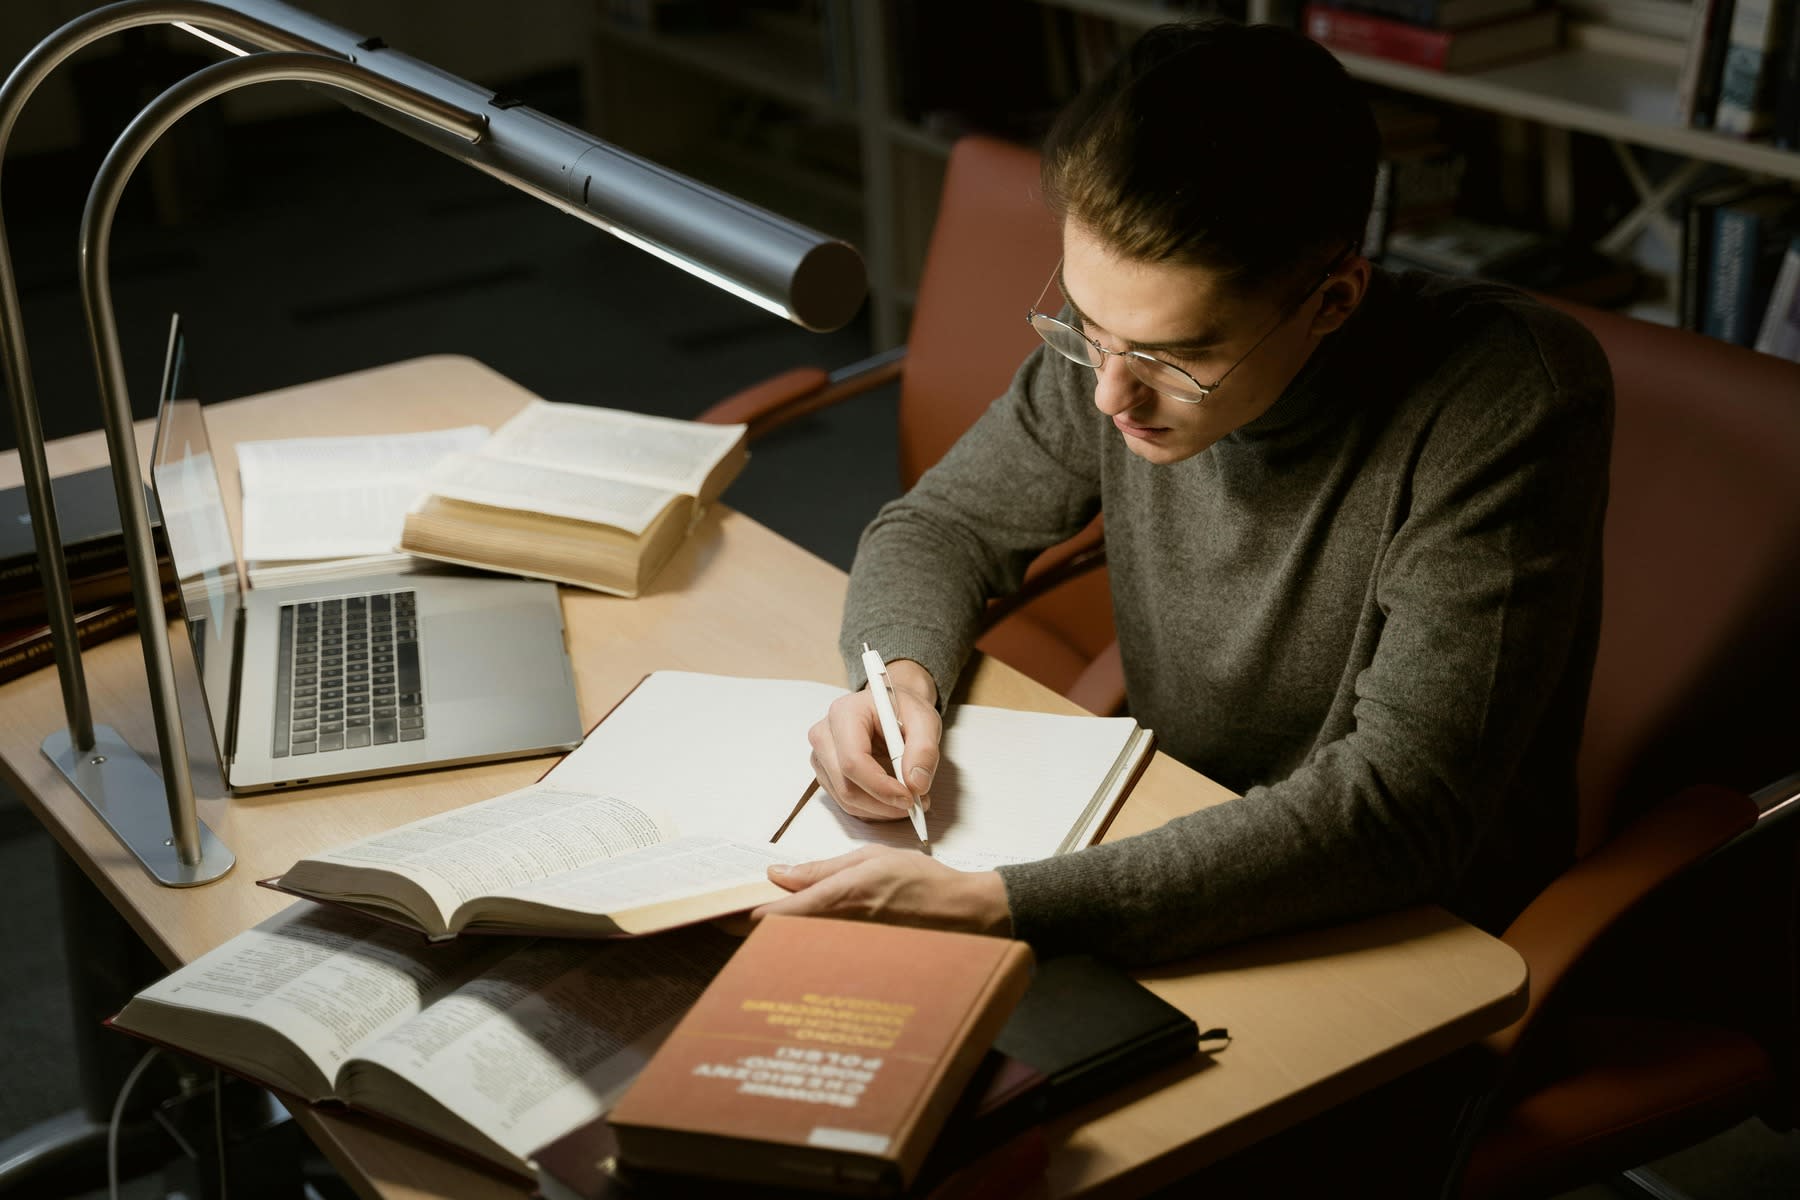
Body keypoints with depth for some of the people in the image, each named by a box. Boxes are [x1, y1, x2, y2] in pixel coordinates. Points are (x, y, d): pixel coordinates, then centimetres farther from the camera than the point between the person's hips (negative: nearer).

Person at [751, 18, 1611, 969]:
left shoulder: (1508, 399, -27)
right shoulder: (1132, 327, -11)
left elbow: (1403, 803, -32)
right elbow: (943, 523, 5)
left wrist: (998, 910, -39)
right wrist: (901, 675, -19)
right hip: (1173, 848, 5)